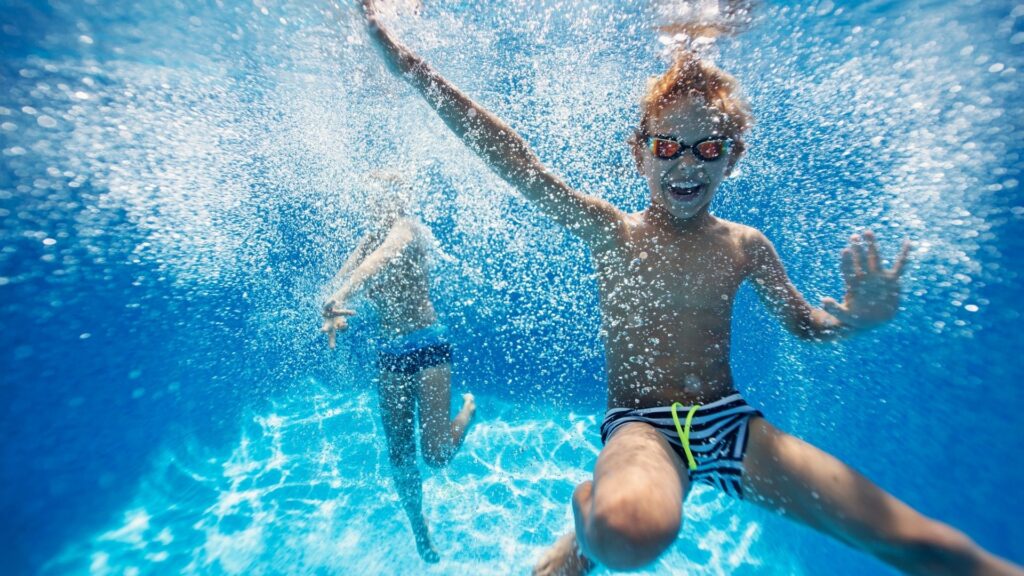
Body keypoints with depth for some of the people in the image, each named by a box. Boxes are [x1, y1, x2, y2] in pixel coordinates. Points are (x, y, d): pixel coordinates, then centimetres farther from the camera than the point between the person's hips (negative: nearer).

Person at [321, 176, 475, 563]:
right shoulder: (367, 241, 12)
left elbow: (386, 256, -27)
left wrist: (340, 298, -37)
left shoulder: (406, 227, -6)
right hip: (389, 354, 6)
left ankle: (468, 409, 25)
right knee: (399, 456, 10)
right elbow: (336, 284, 5)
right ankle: (421, 538, 32)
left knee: (436, 455, -7)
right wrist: (336, 313, -16)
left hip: (427, 345, -6)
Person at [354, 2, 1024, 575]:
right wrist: (411, 64, -9)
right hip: (641, 426, -3)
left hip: (733, 422, 4)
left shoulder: (745, 245, 5)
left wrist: (857, 317, -10)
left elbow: (806, 325, 15)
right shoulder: (610, 231, -4)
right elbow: (510, 156, -10)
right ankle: (588, 507, -3)